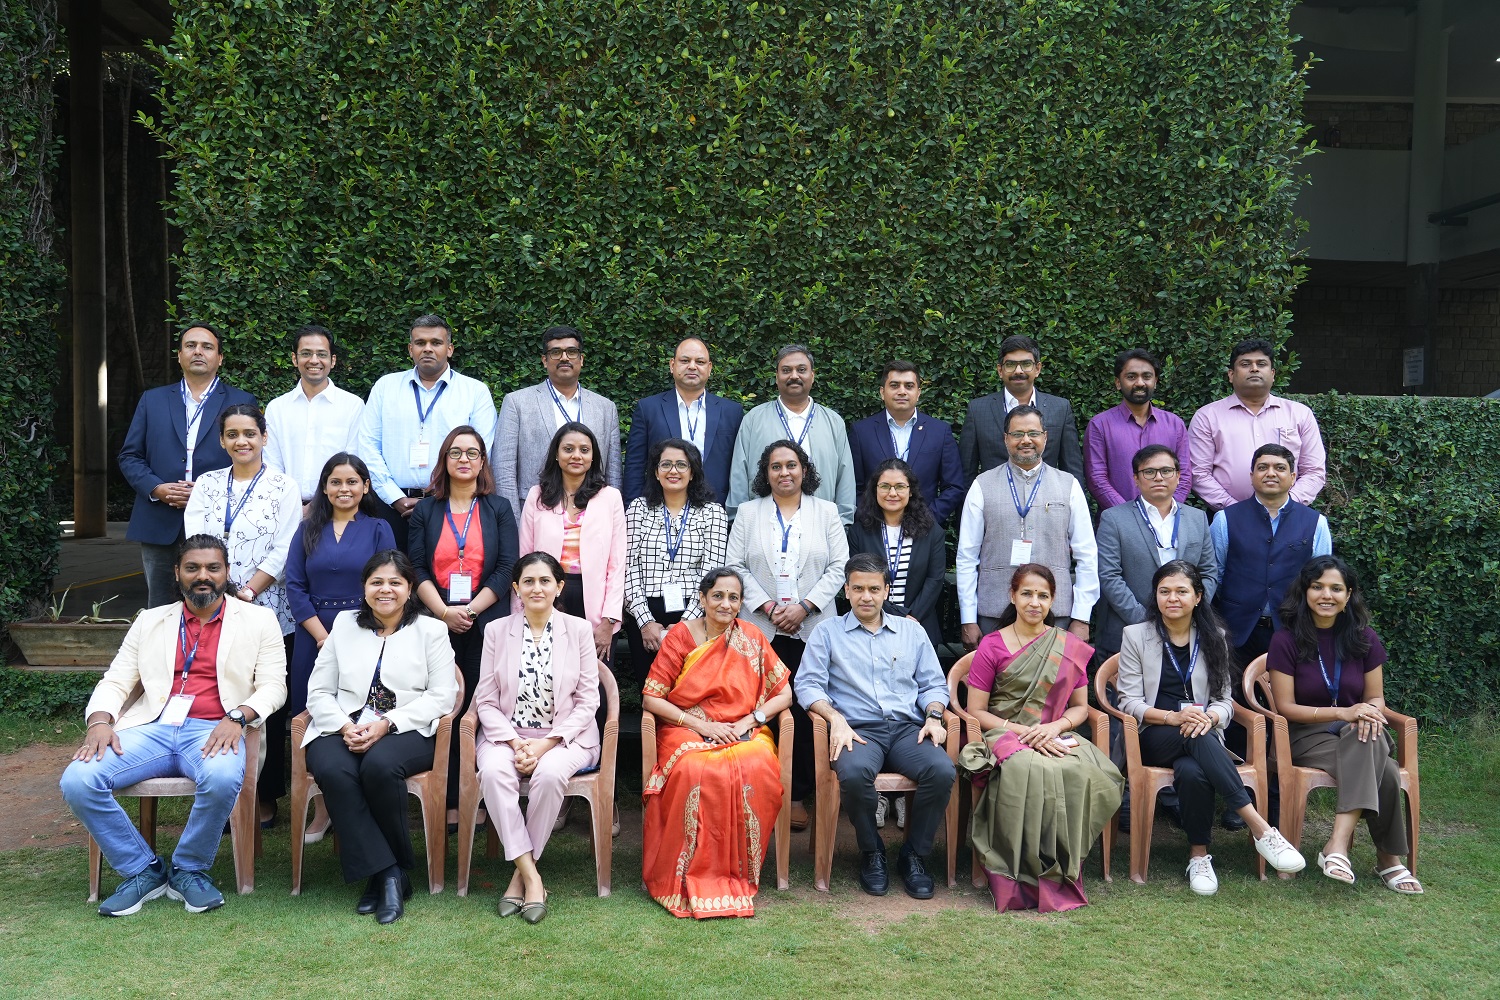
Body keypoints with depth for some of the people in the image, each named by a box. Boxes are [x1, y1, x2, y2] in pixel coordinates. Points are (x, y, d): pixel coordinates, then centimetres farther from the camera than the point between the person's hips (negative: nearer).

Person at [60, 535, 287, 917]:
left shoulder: (257, 620, 12)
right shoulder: (150, 620, 21)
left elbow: (272, 685, 5)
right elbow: (115, 681, 16)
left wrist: (237, 716, -16)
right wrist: (100, 720, -7)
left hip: (213, 730, -3)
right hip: (151, 728, 3)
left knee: (222, 778, -37)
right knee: (77, 780, -22)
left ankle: (189, 871, -8)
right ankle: (143, 871, -3)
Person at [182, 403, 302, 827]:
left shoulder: (283, 487, 2)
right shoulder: (207, 484, 11)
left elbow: (282, 553, -6)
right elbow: (194, 540, -1)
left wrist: (247, 593, -16)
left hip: (268, 612, -2)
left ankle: (265, 795, 15)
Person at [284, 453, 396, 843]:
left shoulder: (378, 529, 5)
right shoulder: (308, 529, 10)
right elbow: (295, 586, 3)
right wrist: (323, 636, -8)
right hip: (314, 635, 2)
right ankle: (322, 808, 11)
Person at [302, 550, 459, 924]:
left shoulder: (430, 630, 9)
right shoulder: (344, 624, 17)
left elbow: (442, 696, -1)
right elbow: (319, 691, 11)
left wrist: (387, 723, -14)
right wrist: (345, 726, -10)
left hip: (406, 730, -2)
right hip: (343, 729, 2)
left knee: (380, 765, -35)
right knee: (333, 771, -32)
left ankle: (390, 870, -14)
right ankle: (386, 874, -24)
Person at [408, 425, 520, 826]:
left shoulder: (499, 509, 10)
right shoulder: (426, 510, 12)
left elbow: (507, 569, 1)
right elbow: (416, 568, 4)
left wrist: (470, 610, -10)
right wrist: (444, 612, -11)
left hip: (485, 624, -1)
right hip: (436, 624, 1)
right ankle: (447, 802, 3)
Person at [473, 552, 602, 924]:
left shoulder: (579, 630, 1)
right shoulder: (496, 631, 4)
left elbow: (588, 701, -2)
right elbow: (486, 701, 3)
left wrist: (544, 744, -13)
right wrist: (514, 743, -14)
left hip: (565, 736, -1)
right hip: (508, 735, 1)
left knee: (550, 773, -33)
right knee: (493, 771, -31)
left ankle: (521, 873, -14)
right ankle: (532, 878, -24)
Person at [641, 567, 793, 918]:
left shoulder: (751, 637, 7)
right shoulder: (680, 635, 2)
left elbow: (783, 693, 7)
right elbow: (651, 698, -2)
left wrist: (750, 721, -10)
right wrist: (701, 724, -11)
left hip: (743, 733, 1)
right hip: (687, 731, -1)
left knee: (756, 771, -33)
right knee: (694, 773, -36)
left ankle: (738, 876, -16)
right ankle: (687, 878, -19)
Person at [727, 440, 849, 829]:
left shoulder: (826, 512, 10)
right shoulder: (748, 512, 11)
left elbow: (838, 567, 4)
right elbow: (735, 566, 4)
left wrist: (804, 606, -8)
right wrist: (767, 607, -8)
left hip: (811, 629, 0)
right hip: (759, 629, 0)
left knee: (805, 710, -2)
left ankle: (798, 795, 8)